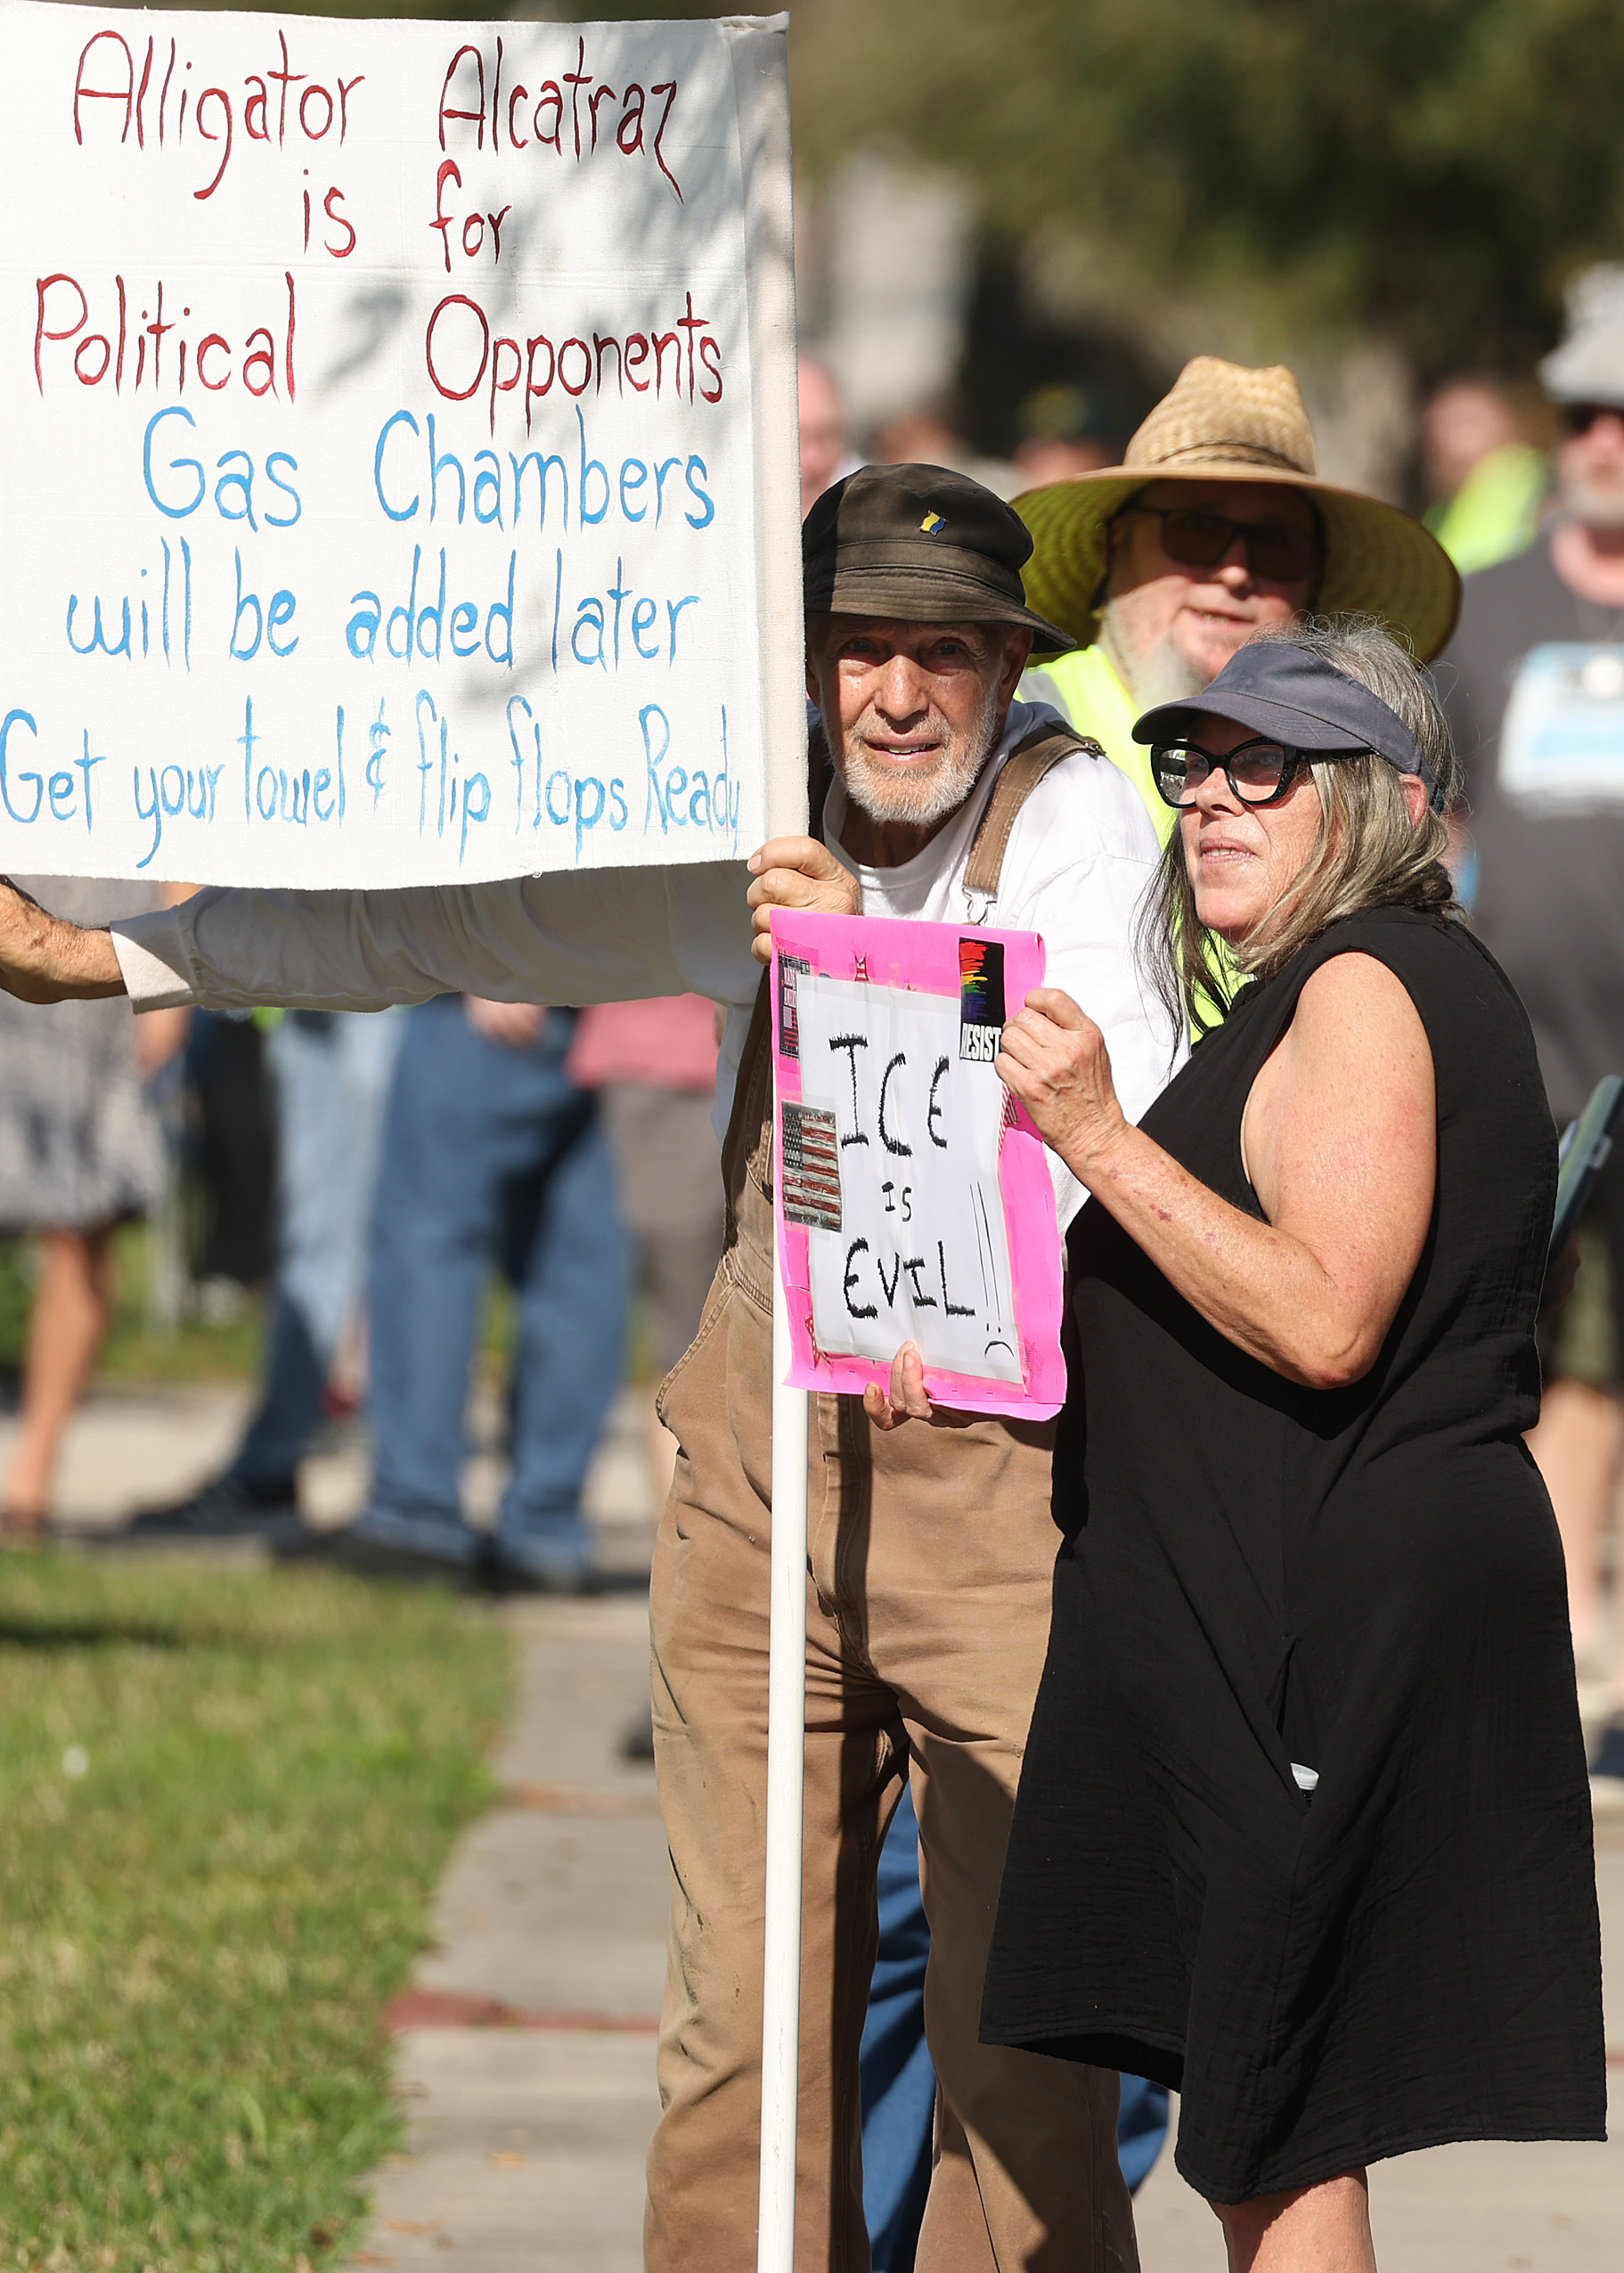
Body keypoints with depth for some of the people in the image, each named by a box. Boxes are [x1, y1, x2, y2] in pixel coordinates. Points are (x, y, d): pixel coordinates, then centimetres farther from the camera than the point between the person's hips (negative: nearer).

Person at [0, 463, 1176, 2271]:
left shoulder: (1073, 820, -5)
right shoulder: (749, 843, 9)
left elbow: (1126, 1107, -18)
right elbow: (444, 920, 16)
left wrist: (883, 964, -27)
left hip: (1004, 1446, -4)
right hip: (765, 1436, 5)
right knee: (741, 2021, 3)